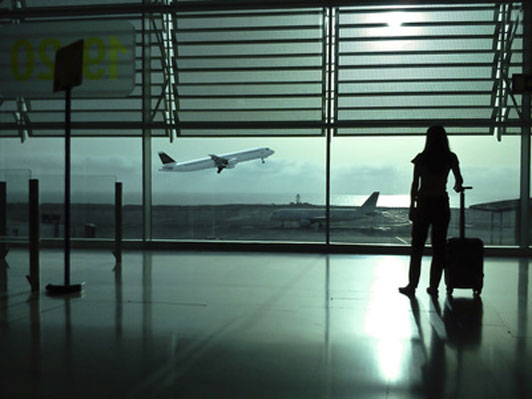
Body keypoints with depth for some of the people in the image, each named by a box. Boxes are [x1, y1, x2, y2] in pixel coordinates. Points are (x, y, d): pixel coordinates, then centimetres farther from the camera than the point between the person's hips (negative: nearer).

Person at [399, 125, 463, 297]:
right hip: (442, 204, 2)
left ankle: (412, 286, 6)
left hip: (424, 204, -2)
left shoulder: (421, 159, -5)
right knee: (439, 247, 8)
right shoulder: (450, 158, 0)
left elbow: (415, 184, -5)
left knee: (417, 247, 5)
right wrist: (458, 187, 31)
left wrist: (412, 207, 2)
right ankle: (434, 287, 10)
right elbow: (459, 180, 7)